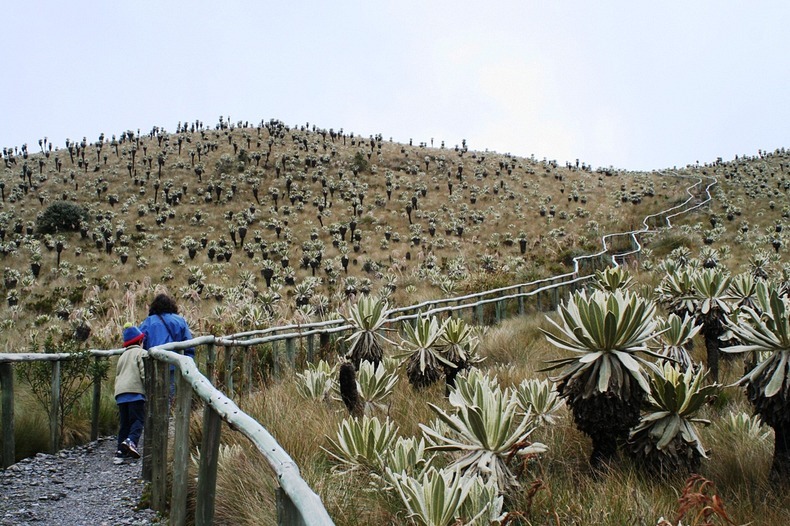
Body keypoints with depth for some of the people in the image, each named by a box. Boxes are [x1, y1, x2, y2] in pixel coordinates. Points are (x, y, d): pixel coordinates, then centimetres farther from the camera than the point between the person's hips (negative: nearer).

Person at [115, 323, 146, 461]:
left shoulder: (123, 355, 25)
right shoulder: (141, 353, 2)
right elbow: (144, 373, -9)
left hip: (120, 393, 7)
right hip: (135, 391, -7)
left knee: (124, 422, 10)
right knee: (138, 419, -8)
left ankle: (121, 449, 5)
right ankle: (131, 440, -29)